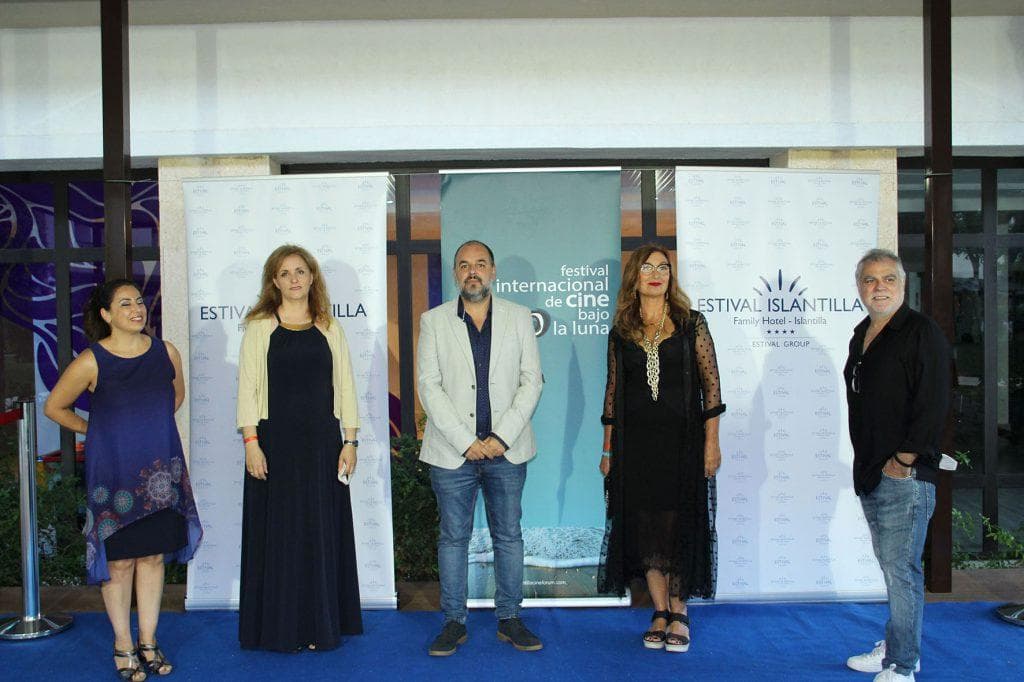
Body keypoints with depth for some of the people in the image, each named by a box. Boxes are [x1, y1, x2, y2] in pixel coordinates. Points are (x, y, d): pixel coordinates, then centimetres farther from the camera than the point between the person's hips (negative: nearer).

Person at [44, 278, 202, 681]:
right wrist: (94, 430, 3)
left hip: (161, 473, 3)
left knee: (153, 556, 10)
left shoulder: (166, 353, 0)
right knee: (119, 561, 5)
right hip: (113, 473, -3)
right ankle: (123, 646, 21)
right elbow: (54, 407, 3)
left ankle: (148, 641, 24)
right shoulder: (90, 362, -10)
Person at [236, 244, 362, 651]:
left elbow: (345, 386, 7)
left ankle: (321, 625, 20)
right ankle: (279, 626, 17)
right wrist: (250, 441, -10)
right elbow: (247, 388, -2)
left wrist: (350, 441, 1)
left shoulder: (329, 329, 9)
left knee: (322, 533, 7)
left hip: (322, 443, 2)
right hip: (275, 442, -2)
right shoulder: (259, 328, 2)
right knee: (278, 533, 4)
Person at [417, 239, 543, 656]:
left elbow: (531, 382, 1)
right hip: (452, 450, -1)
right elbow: (429, 386, -4)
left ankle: (509, 619, 21)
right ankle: (454, 622, 19)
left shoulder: (519, 318, 6)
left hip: (506, 449, 1)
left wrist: (501, 437, -9)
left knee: (509, 536, 9)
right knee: (453, 537, 7)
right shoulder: (433, 321, 3)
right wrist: (466, 442, -11)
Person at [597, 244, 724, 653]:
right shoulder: (621, 332, 8)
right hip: (636, 443, 2)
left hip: (681, 439, -2)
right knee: (646, 528, 5)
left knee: (680, 524, 3)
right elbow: (613, 391, 10)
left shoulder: (690, 324, 1)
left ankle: (679, 611, 17)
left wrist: (712, 442, -7)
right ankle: (660, 614, 17)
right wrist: (608, 449, 8)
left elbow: (711, 385, -1)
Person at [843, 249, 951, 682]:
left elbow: (933, 405, -16)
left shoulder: (922, 333, -9)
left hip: (906, 474, -8)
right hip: (870, 473, 8)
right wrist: (866, 463, 17)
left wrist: (903, 461, -16)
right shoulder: (861, 335, 16)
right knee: (890, 564, 16)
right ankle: (896, 647, 27)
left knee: (901, 568, -5)